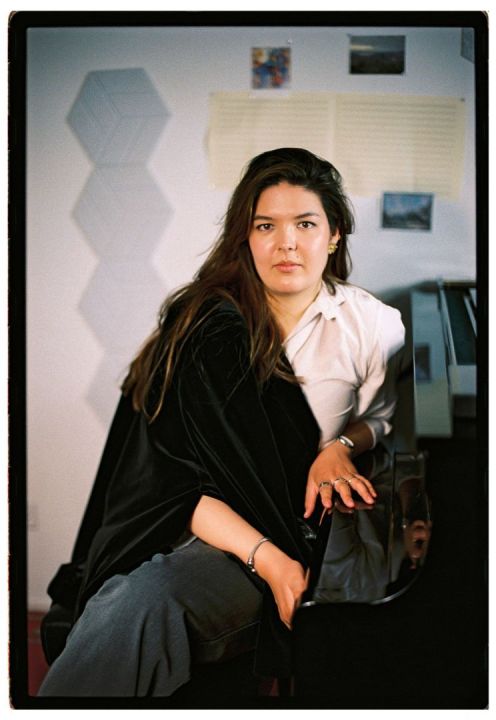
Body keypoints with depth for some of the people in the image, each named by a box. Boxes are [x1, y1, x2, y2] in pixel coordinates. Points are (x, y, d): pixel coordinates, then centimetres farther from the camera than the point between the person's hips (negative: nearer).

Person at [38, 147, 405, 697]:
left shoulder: (372, 324, 3)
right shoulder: (203, 327, -1)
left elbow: (385, 415, 22)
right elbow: (173, 479, -6)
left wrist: (341, 447, -3)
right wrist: (266, 558, -20)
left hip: (298, 533, 0)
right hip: (201, 525, 1)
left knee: (142, 603, -32)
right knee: (126, 605, -35)